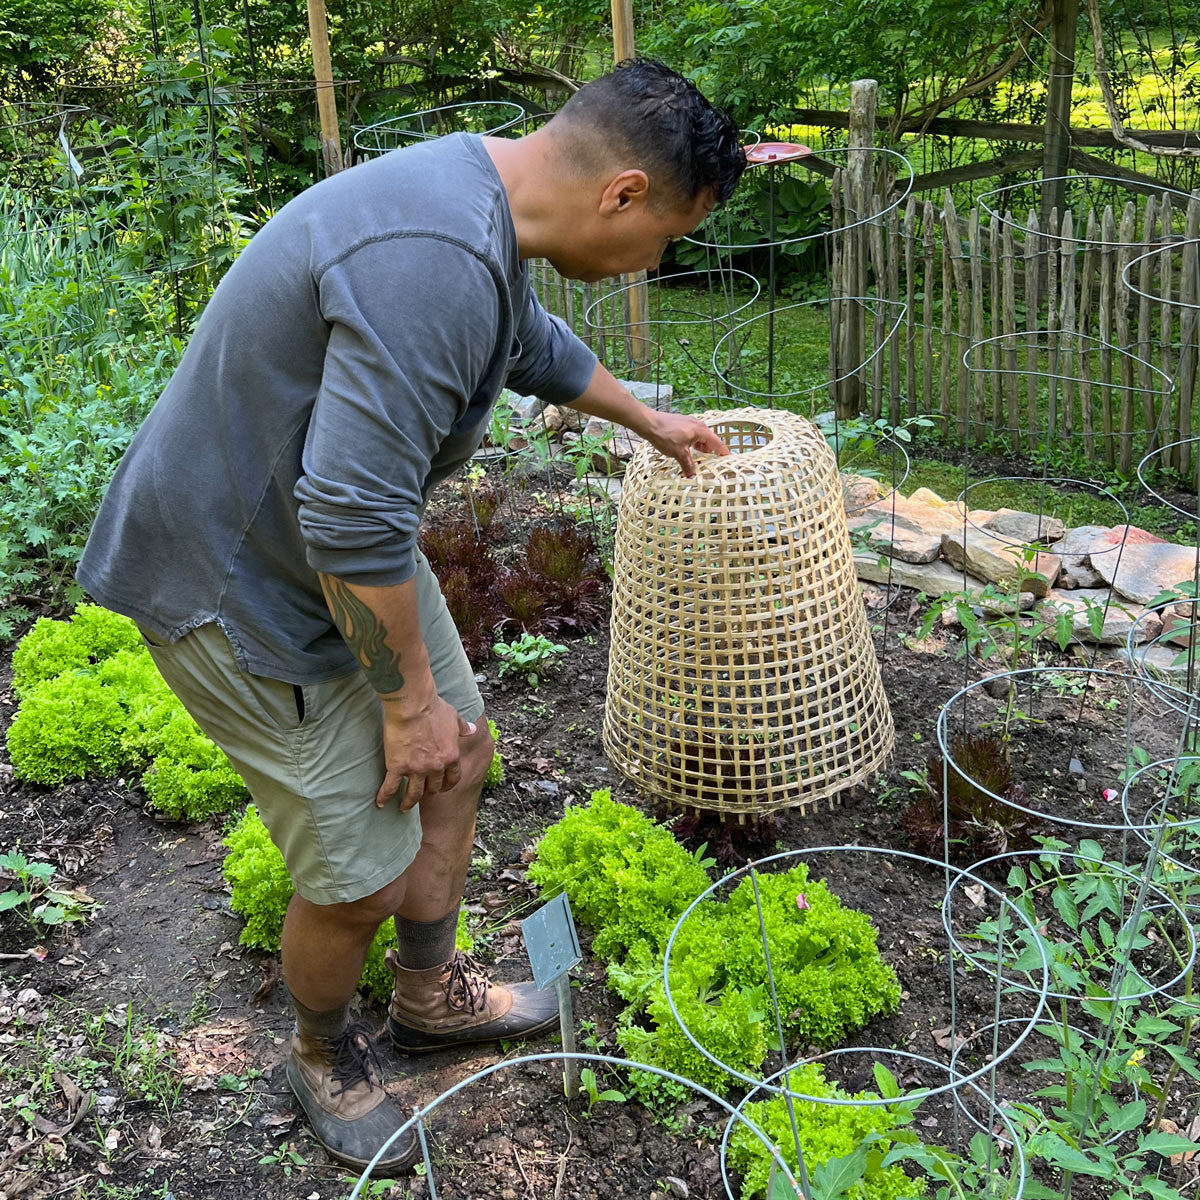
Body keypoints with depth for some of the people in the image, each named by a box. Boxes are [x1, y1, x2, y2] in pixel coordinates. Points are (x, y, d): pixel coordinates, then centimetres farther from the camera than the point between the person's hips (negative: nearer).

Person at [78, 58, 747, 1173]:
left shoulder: (480, 201, 1)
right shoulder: (433, 263, -34)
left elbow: (533, 343, 23)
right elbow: (352, 516, -34)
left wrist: (649, 420, 38)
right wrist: (408, 695, -19)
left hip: (349, 534, 10)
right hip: (240, 582, -10)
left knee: (457, 753, 19)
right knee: (364, 877, 0)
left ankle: (432, 996, 42)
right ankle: (321, 1054, 32)